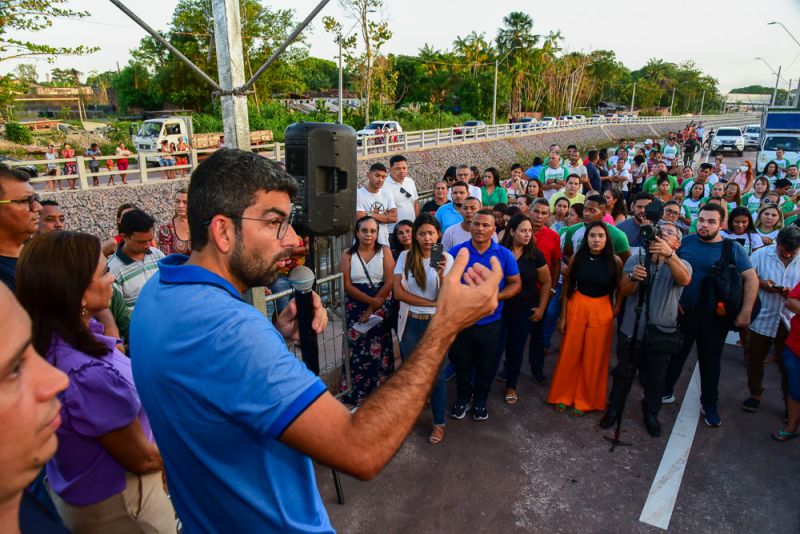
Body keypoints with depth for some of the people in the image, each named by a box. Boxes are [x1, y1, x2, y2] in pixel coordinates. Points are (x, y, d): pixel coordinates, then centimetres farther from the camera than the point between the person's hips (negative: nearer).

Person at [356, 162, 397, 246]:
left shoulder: (387, 194, 7)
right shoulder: (358, 195, -9)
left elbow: (394, 217, -3)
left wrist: (371, 215, -10)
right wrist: (384, 216, -6)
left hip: (383, 242, 5)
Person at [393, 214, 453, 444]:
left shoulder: (446, 258, -6)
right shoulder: (405, 257, -4)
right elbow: (398, 292, -11)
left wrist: (441, 275, -29)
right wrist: (431, 302, -13)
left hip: (436, 324, -1)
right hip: (410, 323, 1)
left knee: (436, 374, 6)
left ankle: (439, 423, 22)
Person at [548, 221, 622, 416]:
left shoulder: (615, 261, -7)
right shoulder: (576, 258, -5)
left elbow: (620, 290, 4)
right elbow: (567, 288, 1)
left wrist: (615, 313, -1)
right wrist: (563, 316, 1)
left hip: (602, 312, 0)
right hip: (577, 308, 1)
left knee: (594, 359, 9)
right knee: (569, 356, 9)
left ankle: (584, 401, 26)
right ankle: (563, 396, 27)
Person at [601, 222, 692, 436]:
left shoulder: (681, 265, -1)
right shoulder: (635, 259, 0)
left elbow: (685, 280, -26)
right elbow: (624, 291, -9)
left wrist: (669, 254, -41)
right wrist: (633, 277, -31)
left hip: (662, 333, 0)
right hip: (631, 330, 0)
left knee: (656, 379, 15)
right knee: (623, 373, 14)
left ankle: (651, 414, 37)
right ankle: (614, 409, 33)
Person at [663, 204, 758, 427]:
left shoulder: (732, 248, -5)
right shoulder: (686, 241, -1)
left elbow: (751, 279, -8)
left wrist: (746, 312, -15)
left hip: (714, 318, -1)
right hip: (683, 312, 1)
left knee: (710, 361, 12)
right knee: (675, 355, 13)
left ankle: (709, 405, 28)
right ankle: (666, 391, 31)